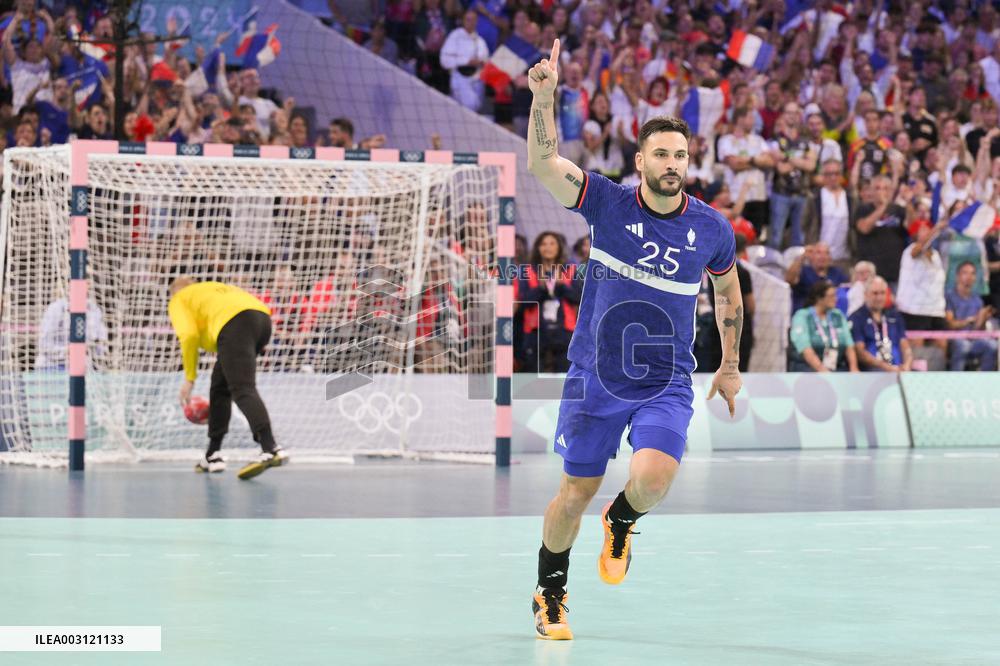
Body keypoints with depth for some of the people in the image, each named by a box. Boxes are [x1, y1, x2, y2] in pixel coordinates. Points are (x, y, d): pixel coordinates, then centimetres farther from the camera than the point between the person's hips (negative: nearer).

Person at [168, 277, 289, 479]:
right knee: (221, 385, 21)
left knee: (242, 390, -17)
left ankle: (271, 449, -37)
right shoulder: (215, 289, 40)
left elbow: (189, 335, 3)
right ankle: (213, 455, 25)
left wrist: (189, 378, 7)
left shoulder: (178, 300, 21)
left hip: (235, 324, -7)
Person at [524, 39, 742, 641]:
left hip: (667, 383, 0)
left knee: (652, 479, -23)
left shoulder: (713, 229, -2)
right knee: (576, 493, 7)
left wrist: (731, 366, 18)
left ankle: (621, 522, 14)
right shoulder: (608, 203, -8)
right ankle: (551, 593, 31)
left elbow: (728, 289, 16)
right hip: (595, 376, 0)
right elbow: (543, 163, -20)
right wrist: (544, 95, -34)